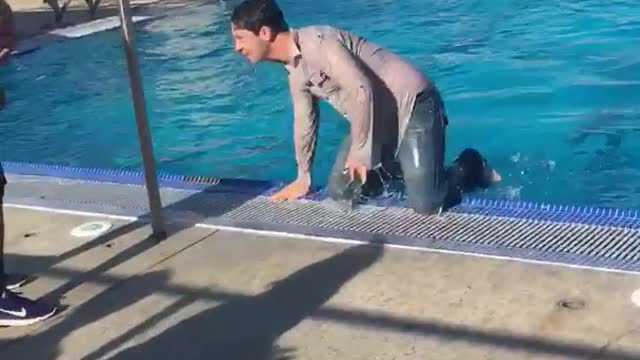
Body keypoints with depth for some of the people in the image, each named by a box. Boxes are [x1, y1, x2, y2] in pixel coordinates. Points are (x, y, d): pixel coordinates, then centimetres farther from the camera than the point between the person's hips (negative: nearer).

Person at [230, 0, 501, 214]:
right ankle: (403, 169, 24)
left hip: (412, 105, -9)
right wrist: (303, 177, 25)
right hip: (379, 120, 9)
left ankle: (471, 168, 12)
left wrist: (360, 153, -20)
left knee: (425, 205, -17)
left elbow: (361, 91, -29)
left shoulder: (316, 41, -22)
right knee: (339, 193, 6)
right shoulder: (295, 72, 7)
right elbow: (305, 122, 19)